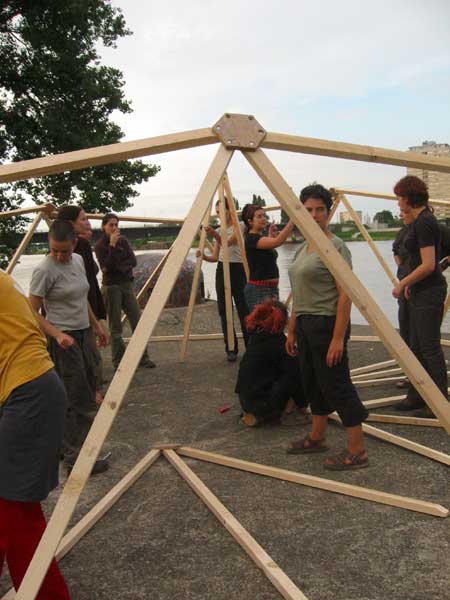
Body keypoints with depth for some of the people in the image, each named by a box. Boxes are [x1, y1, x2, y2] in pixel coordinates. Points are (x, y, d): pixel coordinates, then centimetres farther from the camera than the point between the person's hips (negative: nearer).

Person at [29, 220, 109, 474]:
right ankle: (76, 459, 9)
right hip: (64, 340, -8)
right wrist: (58, 334, -28)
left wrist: (96, 325, 19)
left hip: (83, 334, 8)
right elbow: (32, 312, -16)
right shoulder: (45, 270, -17)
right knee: (78, 400, -4)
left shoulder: (78, 260, 5)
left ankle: (68, 447, 31)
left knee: (87, 394, 15)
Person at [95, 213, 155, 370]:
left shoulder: (123, 240, 7)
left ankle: (143, 357, 12)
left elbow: (133, 261, 0)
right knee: (115, 327, 0)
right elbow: (106, 267, -18)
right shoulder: (100, 245, -6)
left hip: (127, 284, 5)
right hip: (111, 286, -5)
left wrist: (118, 266, -14)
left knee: (137, 321, 2)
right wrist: (112, 246, -21)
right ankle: (118, 362, 11)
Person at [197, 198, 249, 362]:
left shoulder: (240, 226, -3)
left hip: (238, 269, -5)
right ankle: (231, 349, 10)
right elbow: (215, 257, 8)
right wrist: (204, 256, -11)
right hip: (222, 270, 6)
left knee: (243, 310, -4)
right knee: (224, 310, 3)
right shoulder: (219, 230, 14)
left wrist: (214, 233, -32)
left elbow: (228, 242, -19)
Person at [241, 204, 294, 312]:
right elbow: (278, 241, -30)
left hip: (272, 288, 10)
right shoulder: (251, 239, -15)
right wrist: (293, 219, -33)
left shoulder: (261, 238, 14)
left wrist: (270, 236, 14)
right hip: (258, 290, -10)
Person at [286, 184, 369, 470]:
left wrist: (338, 338, -21)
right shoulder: (304, 248, 14)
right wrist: (292, 330, 18)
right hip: (305, 325, 9)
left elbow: (345, 295, -17)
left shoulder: (335, 247, -13)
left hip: (327, 324, -9)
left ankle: (358, 451, 8)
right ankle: (316, 438, 33)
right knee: (313, 382, 17)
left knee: (336, 385, -3)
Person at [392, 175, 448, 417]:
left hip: (429, 292, -10)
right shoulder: (421, 220, 12)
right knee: (416, 347, 15)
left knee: (430, 347, -3)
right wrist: (409, 283, 22)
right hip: (421, 291, 10)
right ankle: (416, 396, 25)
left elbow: (428, 265, -23)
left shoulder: (424, 222, -18)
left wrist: (402, 284, -14)